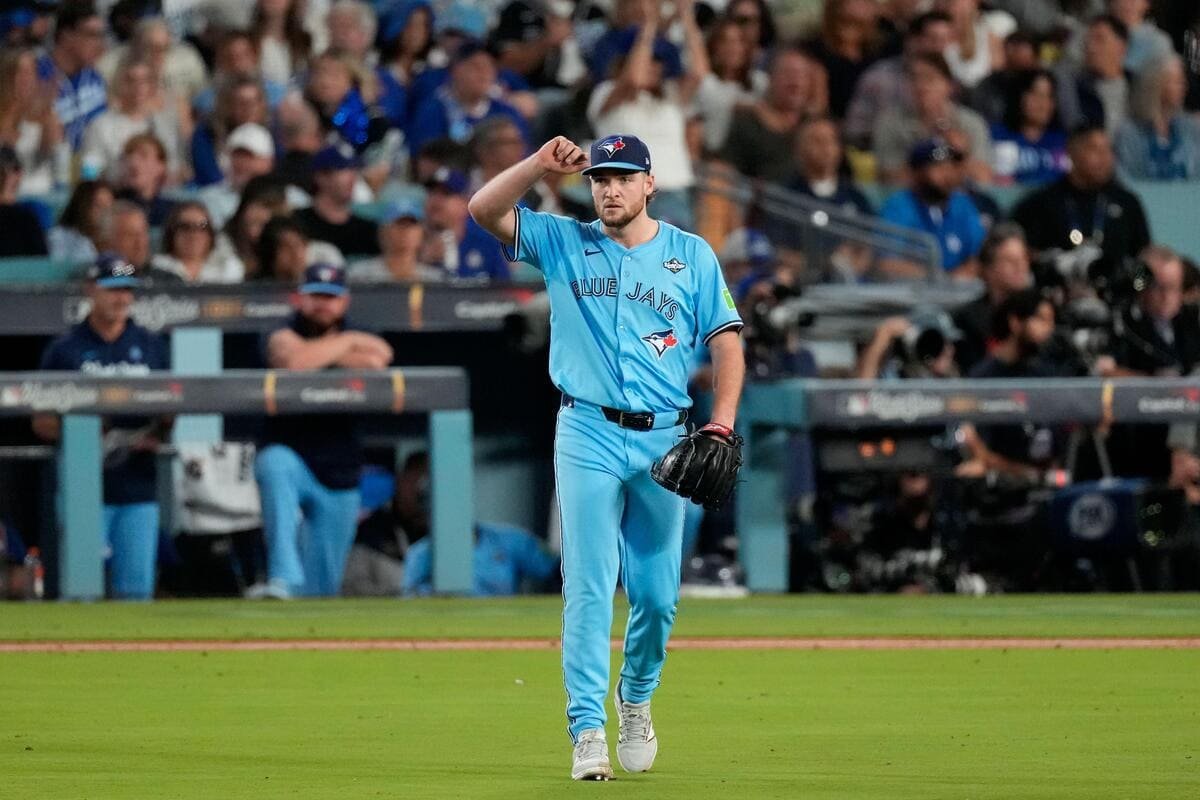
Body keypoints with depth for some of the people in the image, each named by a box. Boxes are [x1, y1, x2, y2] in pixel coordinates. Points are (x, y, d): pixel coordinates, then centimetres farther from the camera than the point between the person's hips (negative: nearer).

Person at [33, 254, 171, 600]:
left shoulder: (151, 346, 13)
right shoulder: (64, 349, 5)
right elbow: (41, 422, 4)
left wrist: (159, 433, -5)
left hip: (139, 489, 3)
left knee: (136, 587, 0)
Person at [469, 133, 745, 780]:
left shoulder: (692, 256, 8)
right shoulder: (563, 243, 8)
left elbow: (726, 342, 4)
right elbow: (484, 209, -3)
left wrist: (721, 424, -8)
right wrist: (542, 164, -15)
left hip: (663, 439, 1)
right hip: (588, 436, -1)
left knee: (657, 593, 4)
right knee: (589, 588, -8)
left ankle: (636, 699, 30)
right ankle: (588, 731, -9)